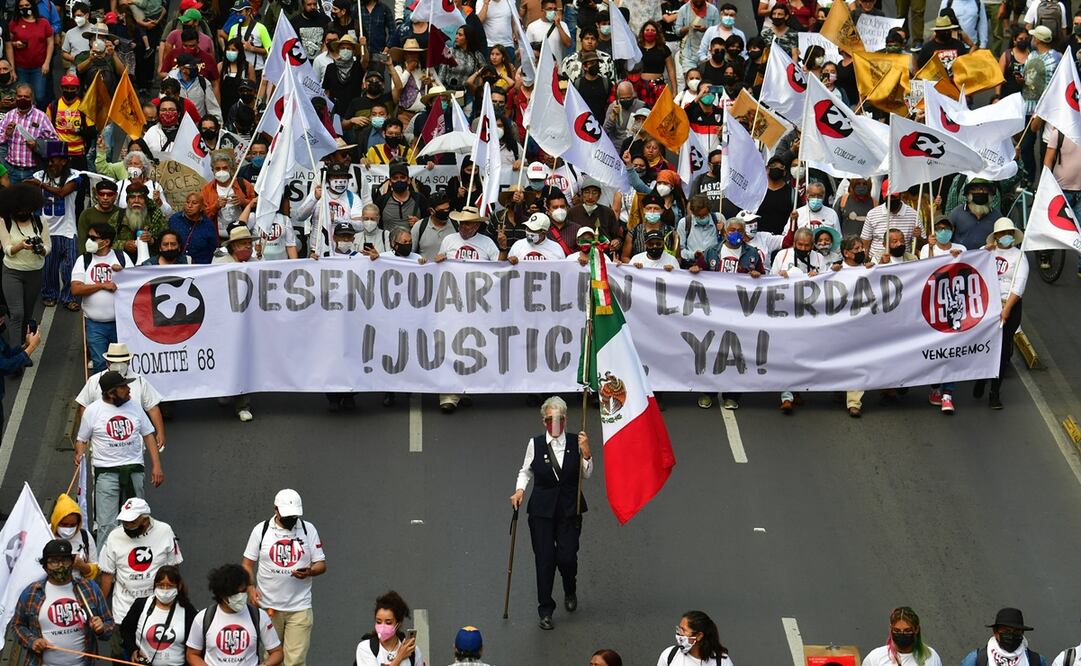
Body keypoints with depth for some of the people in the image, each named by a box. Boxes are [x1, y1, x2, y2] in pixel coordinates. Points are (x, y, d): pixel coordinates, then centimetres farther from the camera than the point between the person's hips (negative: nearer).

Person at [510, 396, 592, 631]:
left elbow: (587, 475, 3)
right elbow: (526, 471, 12)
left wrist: (586, 452, -12)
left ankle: (570, 592, 29)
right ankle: (545, 611, 10)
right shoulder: (535, 444, -1)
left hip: (569, 509, 0)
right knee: (544, 559, -3)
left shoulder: (575, 443, -2)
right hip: (542, 510, 0)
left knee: (567, 556, -6)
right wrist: (519, 490, -5)